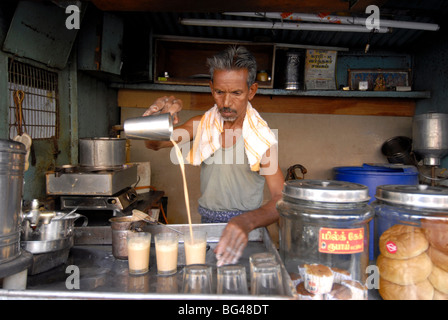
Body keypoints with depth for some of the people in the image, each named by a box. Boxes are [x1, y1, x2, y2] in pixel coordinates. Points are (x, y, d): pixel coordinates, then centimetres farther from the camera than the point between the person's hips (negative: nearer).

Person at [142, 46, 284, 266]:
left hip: (246, 230, -3)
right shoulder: (202, 125, 5)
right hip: (207, 223, 3)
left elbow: (281, 198, -18)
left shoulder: (262, 136, -10)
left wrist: (246, 222, -37)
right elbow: (154, 143, 1)